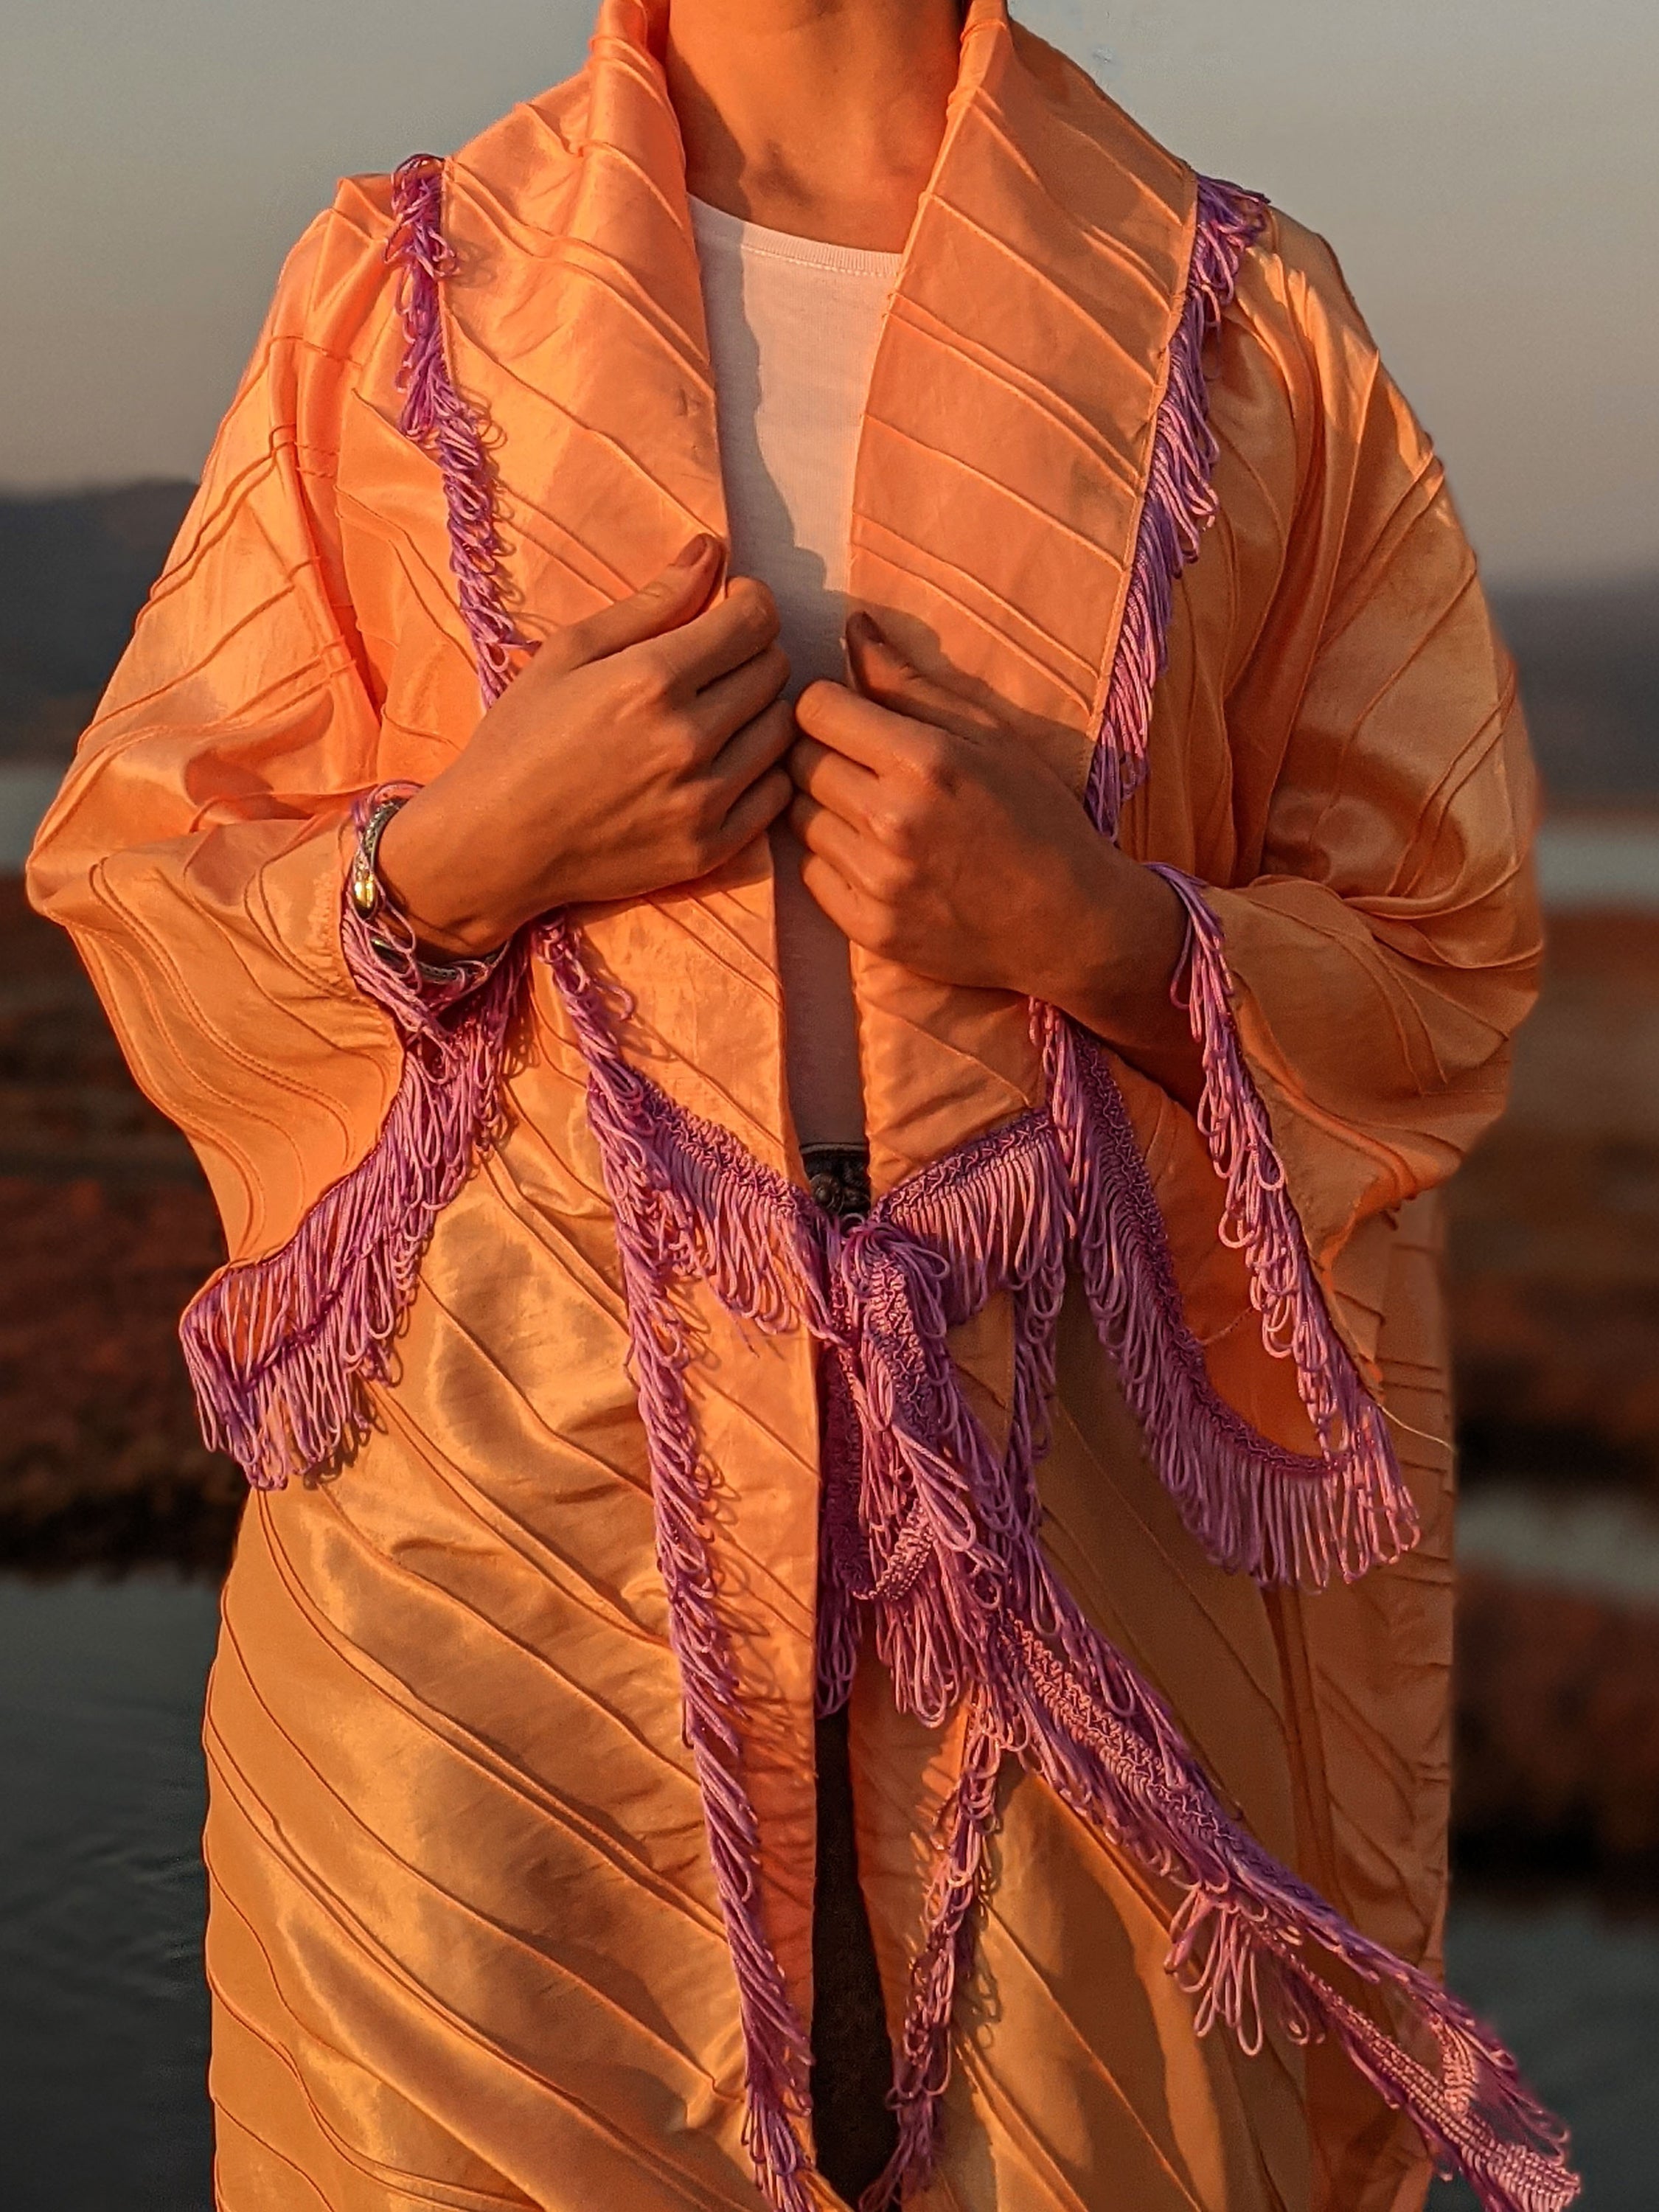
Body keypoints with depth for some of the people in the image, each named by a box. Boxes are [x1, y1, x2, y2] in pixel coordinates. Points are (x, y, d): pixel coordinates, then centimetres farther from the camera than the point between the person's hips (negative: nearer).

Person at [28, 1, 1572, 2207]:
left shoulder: (1245, 322, 5)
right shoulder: (397, 286, 6)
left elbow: (1443, 964, 6)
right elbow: (132, 880, 8)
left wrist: (1097, 928, -13)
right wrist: (462, 852, -12)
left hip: (1045, 1519, 1)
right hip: (491, 1513, 0)